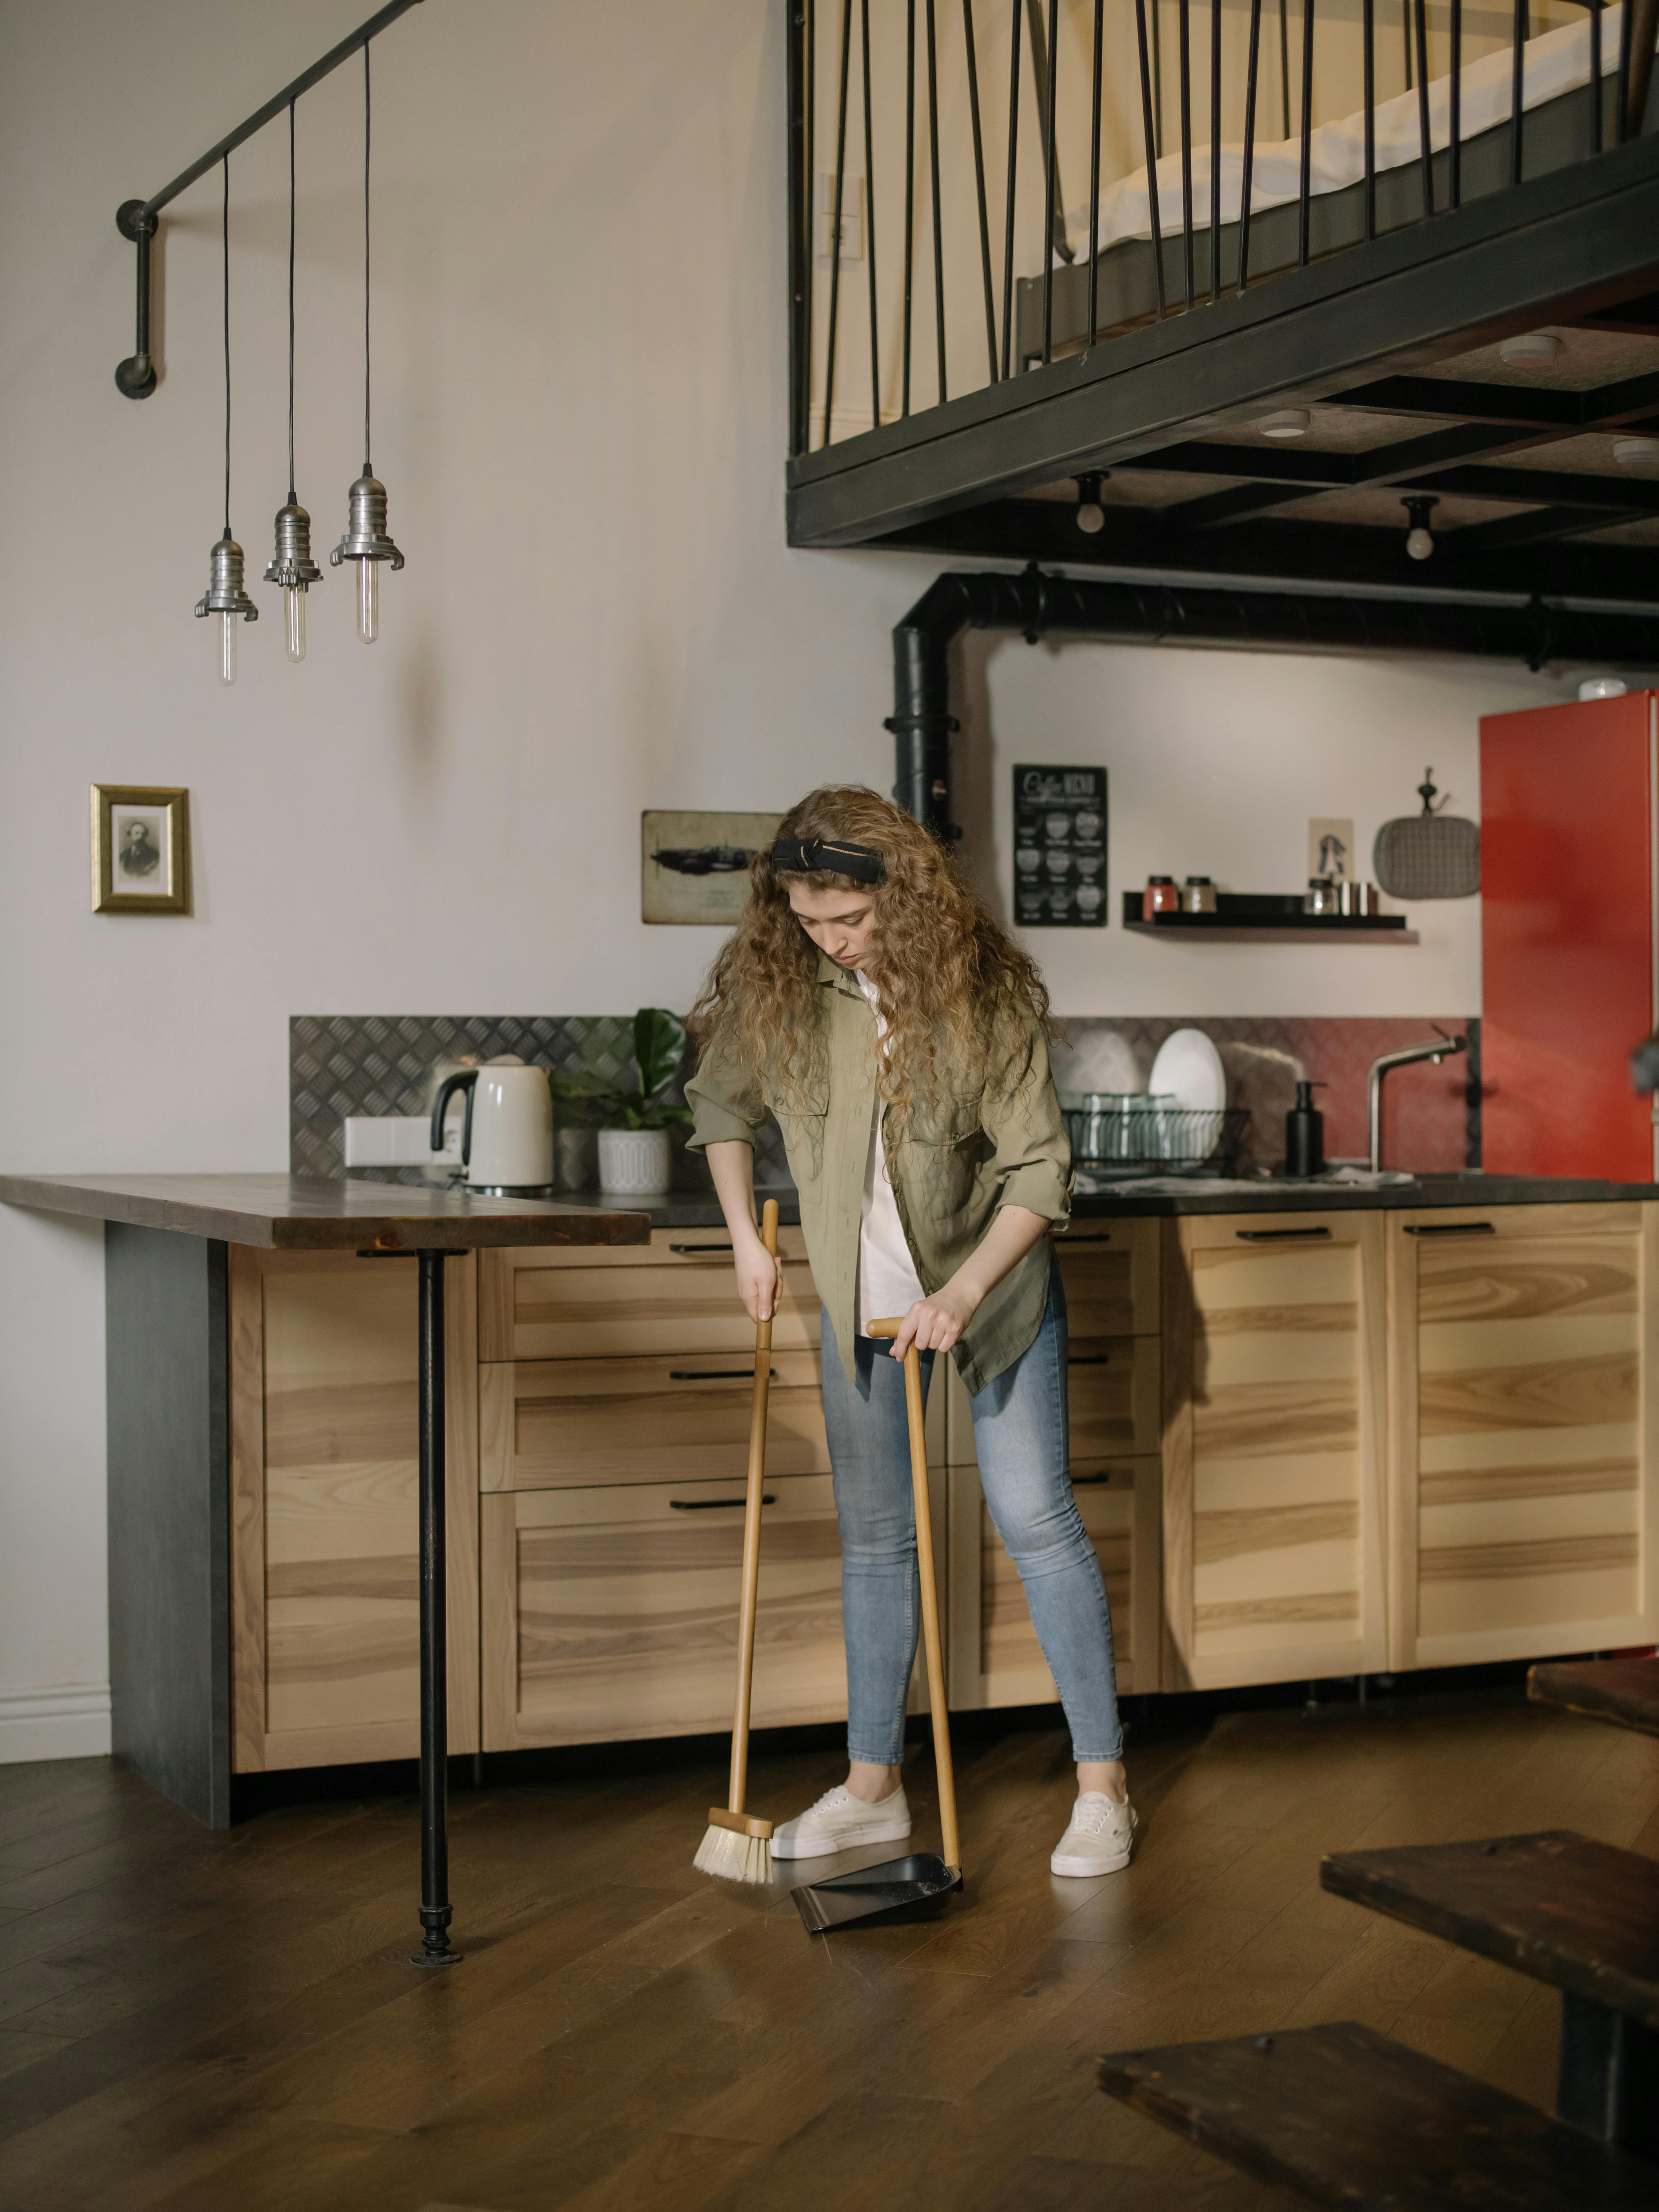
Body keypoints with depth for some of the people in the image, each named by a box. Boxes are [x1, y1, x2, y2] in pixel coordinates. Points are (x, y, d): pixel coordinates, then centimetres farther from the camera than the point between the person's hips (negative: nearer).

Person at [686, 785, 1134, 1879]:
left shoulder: (986, 990, -21)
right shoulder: (770, 986, -12)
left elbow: (1039, 1171, -18)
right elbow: (722, 1107, 8)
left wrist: (964, 1293, -28)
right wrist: (747, 1240, 0)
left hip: (989, 1285, -3)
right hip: (861, 1296, 4)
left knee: (1037, 1515, -4)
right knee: (874, 1535, 9)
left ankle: (1103, 1785, 4)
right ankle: (874, 1786, 19)